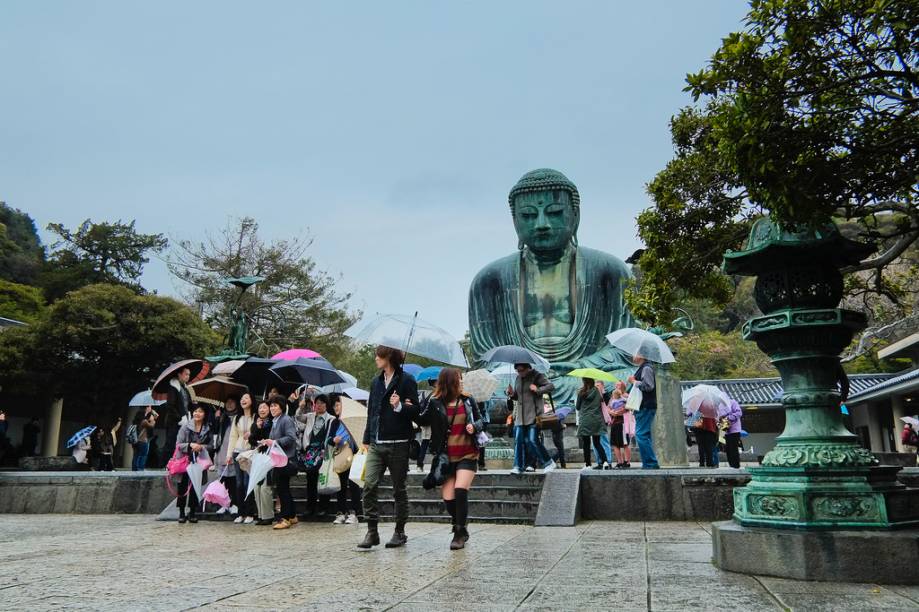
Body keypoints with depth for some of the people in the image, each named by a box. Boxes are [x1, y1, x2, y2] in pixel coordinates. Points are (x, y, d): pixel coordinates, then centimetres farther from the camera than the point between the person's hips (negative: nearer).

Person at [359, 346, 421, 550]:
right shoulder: (376, 381, 15)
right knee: (369, 484, -7)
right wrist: (367, 439, 18)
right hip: (376, 445, 5)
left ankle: (400, 532, 18)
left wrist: (400, 406, -24)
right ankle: (372, 531, 0)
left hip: (398, 444, -5)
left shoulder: (406, 380, -4)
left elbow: (415, 410, -6)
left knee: (399, 488, 6)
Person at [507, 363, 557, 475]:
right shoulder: (518, 379, 16)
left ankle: (548, 462, 6)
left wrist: (538, 389, -23)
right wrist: (512, 394, 3)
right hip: (520, 416, 6)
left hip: (533, 414, -6)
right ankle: (518, 466, 8)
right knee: (518, 440, 0)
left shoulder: (537, 376, -4)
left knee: (531, 440, -10)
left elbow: (551, 386, -11)